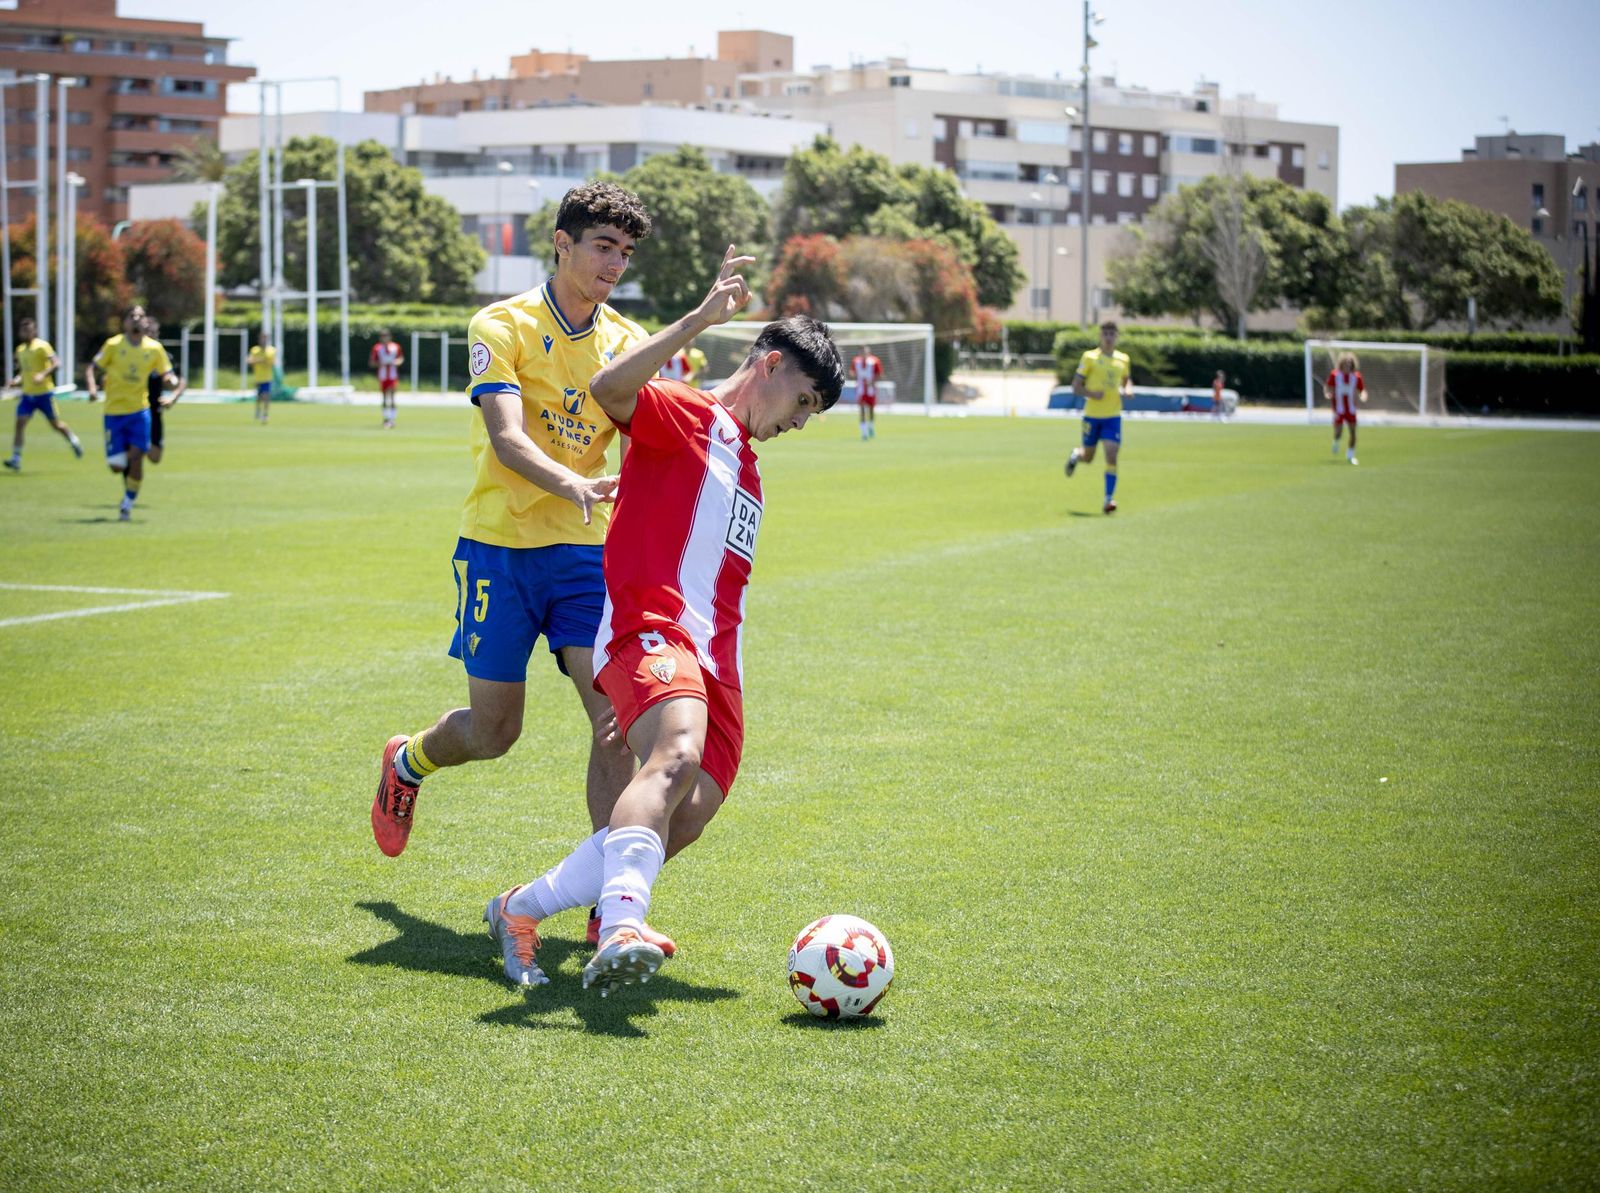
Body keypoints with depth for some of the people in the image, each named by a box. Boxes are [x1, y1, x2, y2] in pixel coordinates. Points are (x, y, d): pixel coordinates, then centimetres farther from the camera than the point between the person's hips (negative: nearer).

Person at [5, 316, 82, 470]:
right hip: (27, 393, 5)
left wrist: (43, 375, -33)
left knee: (55, 424, 6)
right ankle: (16, 459, -11)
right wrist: (18, 379, 3)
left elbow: (56, 363, -20)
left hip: (44, 392, -5)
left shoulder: (42, 346, -10)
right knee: (20, 422, -9)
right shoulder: (20, 350, 11)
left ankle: (74, 442, 33)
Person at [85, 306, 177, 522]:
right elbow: (91, 367, -2)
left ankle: (128, 504, 4)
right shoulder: (114, 345, -2)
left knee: (136, 457, -14)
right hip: (114, 412, -1)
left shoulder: (154, 348, 3)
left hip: (139, 410, 1)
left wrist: (173, 381, -16)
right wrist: (92, 387, -20)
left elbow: (166, 374, 8)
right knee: (117, 465, -4)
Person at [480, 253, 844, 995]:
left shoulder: (744, 464, 31)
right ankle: (620, 929, -52)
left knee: (683, 822, -7)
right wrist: (701, 319, -25)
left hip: (714, 663, 9)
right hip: (650, 628, -8)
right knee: (677, 758, -35)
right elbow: (608, 390, -19)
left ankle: (520, 911, 7)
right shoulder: (685, 415, 4)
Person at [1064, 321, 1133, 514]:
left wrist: (1128, 390, 1)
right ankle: (1076, 455, 49)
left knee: (1112, 455, -13)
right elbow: (1076, 386, -3)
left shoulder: (1123, 359, 6)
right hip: (1092, 415, -2)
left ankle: (1109, 500, -9)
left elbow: (1127, 380, 24)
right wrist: (1092, 393, -22)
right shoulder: (1090, 357, -5)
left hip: (1113, 416, 2)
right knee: (1088, 457, 10)